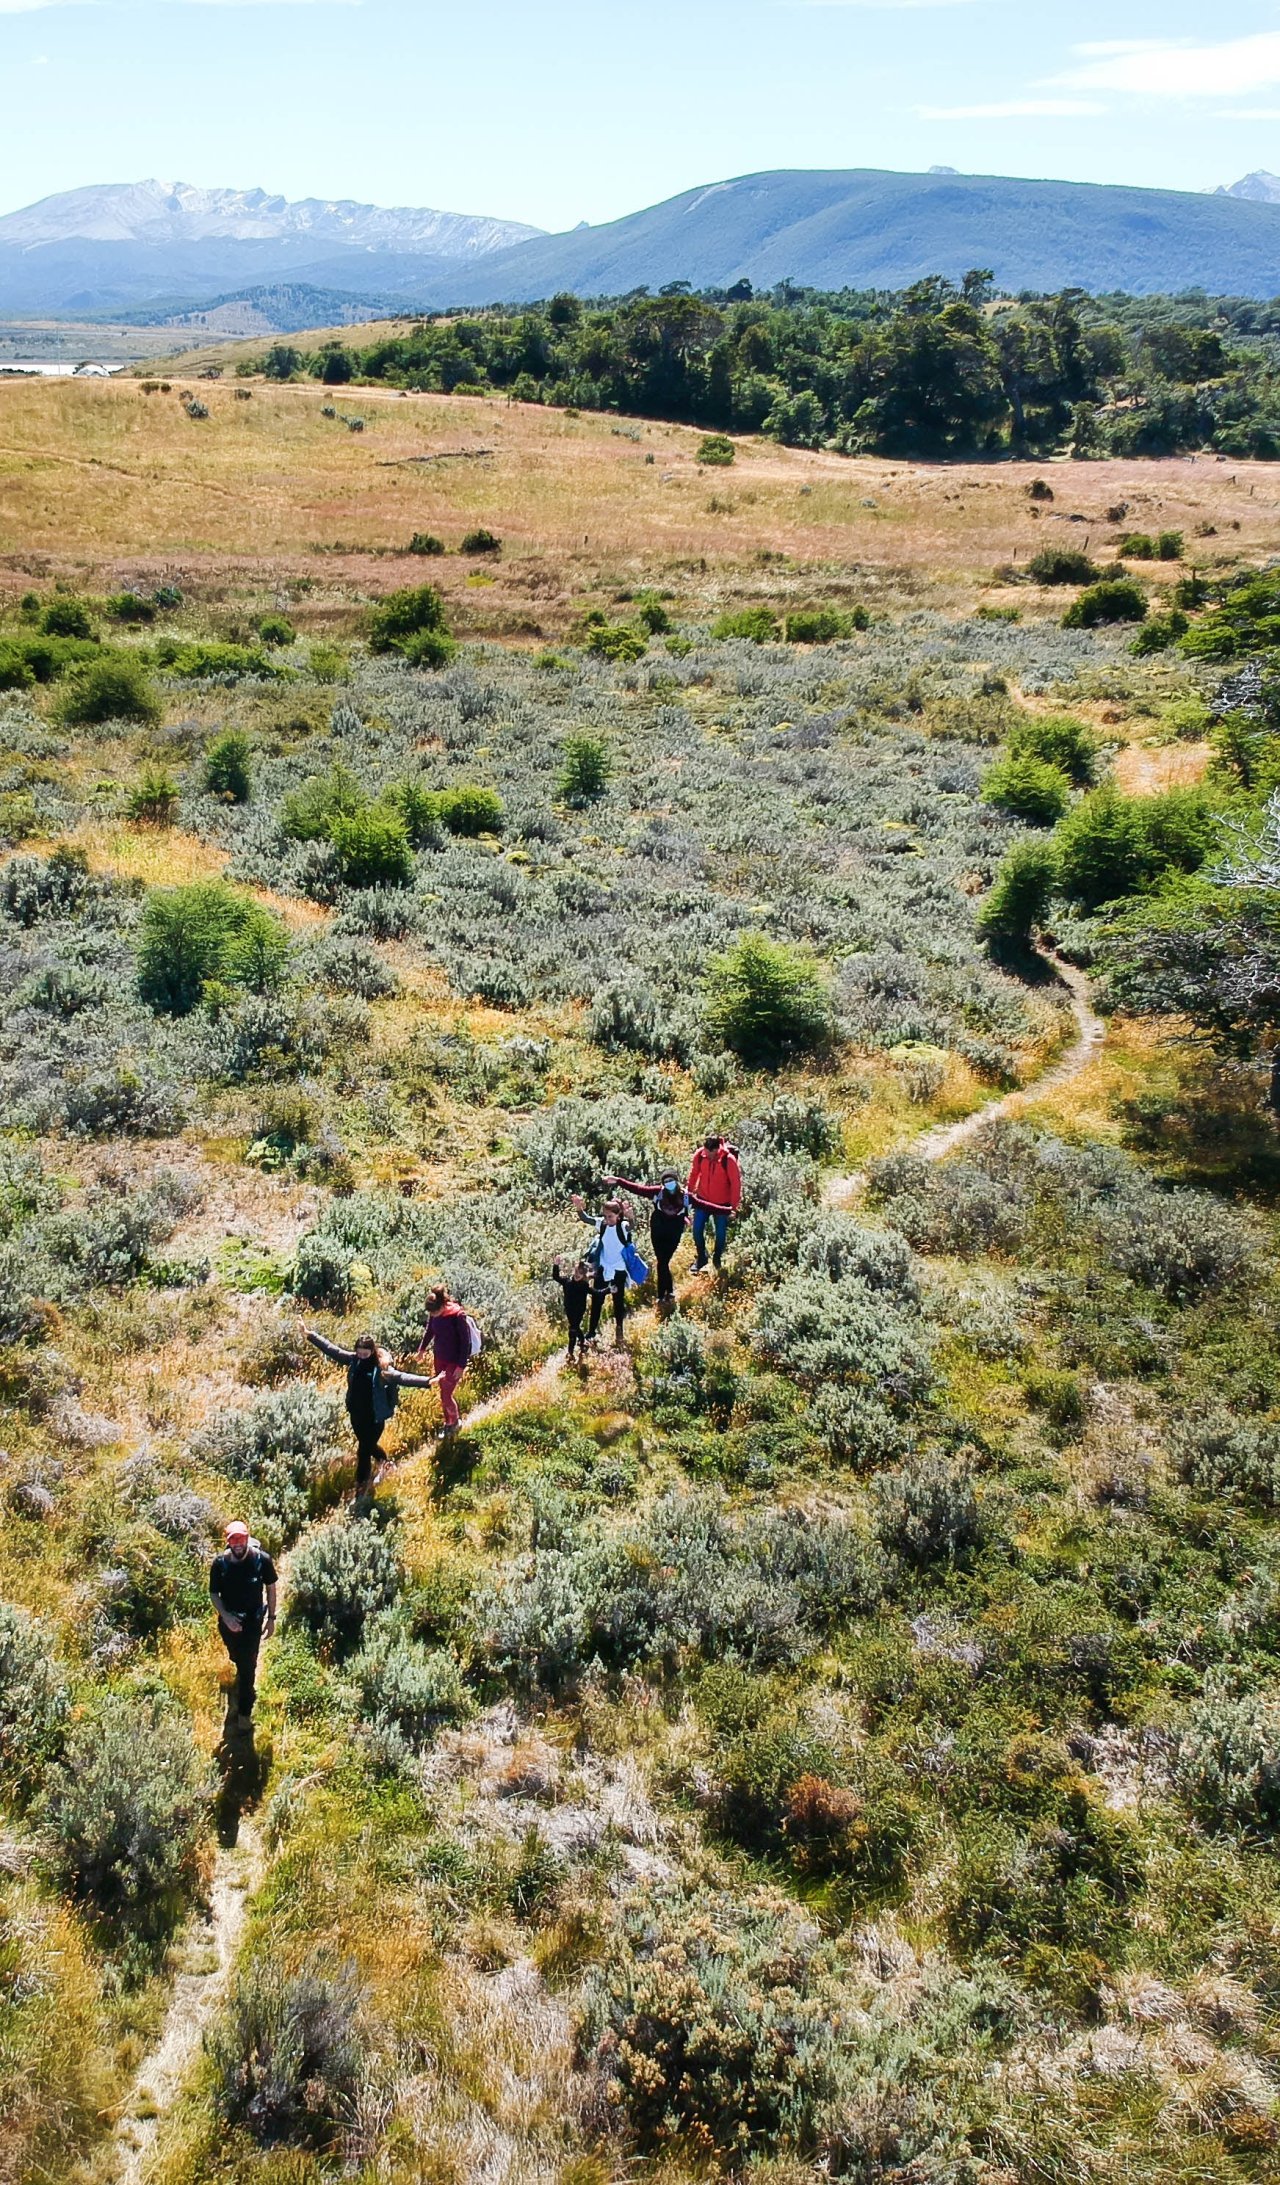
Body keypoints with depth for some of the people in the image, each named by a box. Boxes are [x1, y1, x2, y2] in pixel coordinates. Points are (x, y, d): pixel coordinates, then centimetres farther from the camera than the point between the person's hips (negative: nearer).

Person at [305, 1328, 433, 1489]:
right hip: (356, 1414, 6)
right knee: (368, 1445, 26)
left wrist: (427, 1382, -43)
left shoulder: (381, 1367, -21)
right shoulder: (353, 1360, -7)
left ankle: (361, 1489, 18)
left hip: (374, 1417, -6)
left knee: (364, 1451, 3)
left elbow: (401, 1377, -29)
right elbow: (331, 1349, -1)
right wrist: (311, 1335, 0)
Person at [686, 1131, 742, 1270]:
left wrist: (734, 1206, -12)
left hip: (722, 1204, -2)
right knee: (697, 1230, 4)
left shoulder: (729, 1160, -25)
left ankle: (717, 1259, 35)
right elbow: (694, 1174, 2)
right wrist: (690, 1191, 11)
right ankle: (701, 1258, 28)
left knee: (721, 1233, 10)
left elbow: (736, 1183, -16)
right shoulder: (699, 1155, -16)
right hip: (703, 1200, 3)